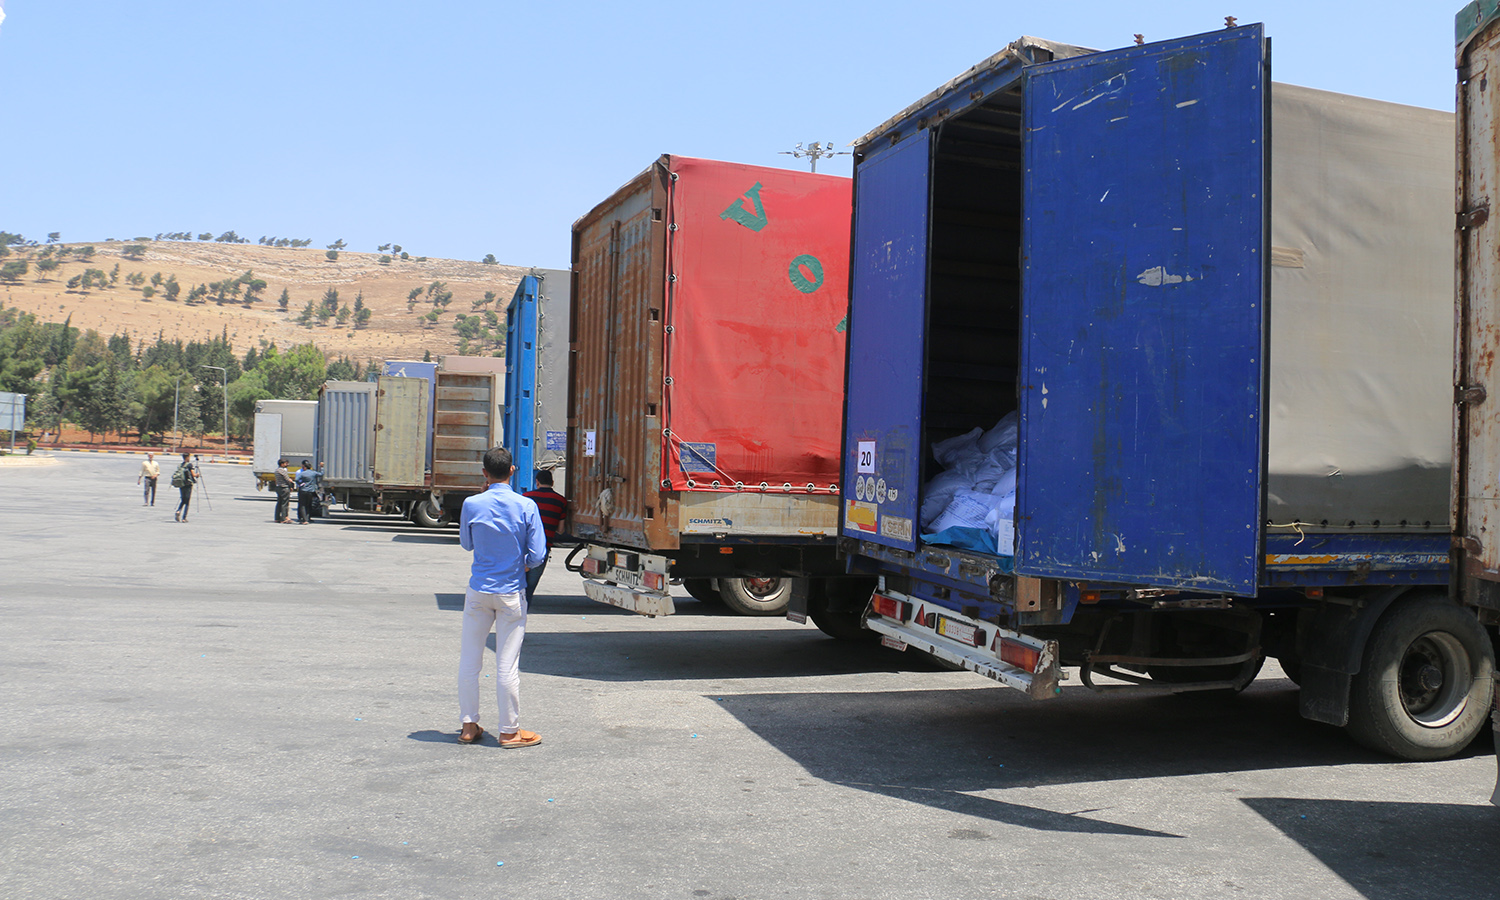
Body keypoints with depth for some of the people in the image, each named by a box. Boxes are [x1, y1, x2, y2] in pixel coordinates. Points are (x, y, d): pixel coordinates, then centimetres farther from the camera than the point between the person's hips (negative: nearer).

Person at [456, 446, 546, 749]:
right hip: (511, 593, -1)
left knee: (469, 660, 13)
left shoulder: (472, 505, -6)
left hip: (478, 591, 1)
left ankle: (469, 726, 20)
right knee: (507, 664, 4)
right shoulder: (526, 506, -10)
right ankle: (509, 731, 12)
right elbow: (537, 555, -10)